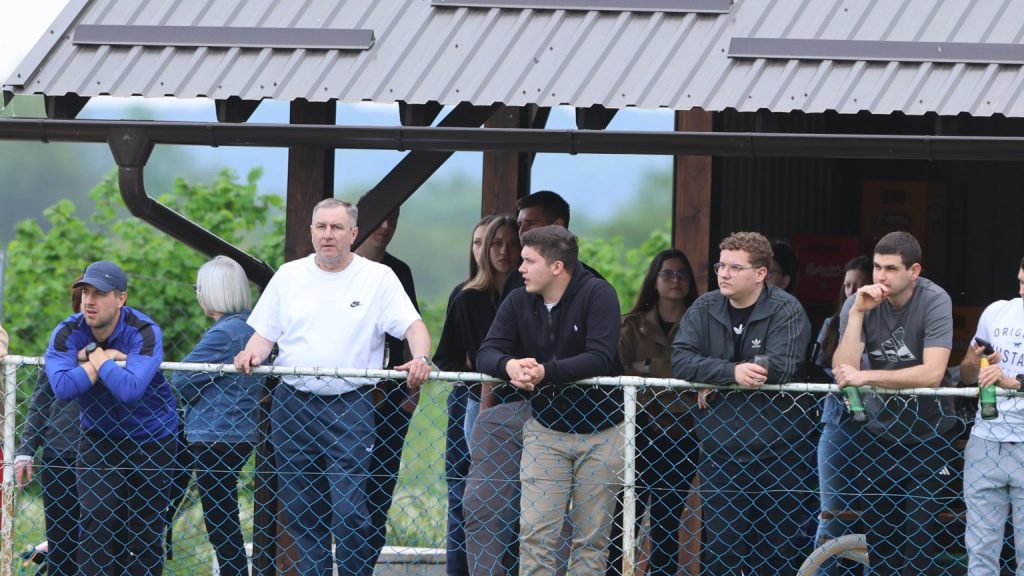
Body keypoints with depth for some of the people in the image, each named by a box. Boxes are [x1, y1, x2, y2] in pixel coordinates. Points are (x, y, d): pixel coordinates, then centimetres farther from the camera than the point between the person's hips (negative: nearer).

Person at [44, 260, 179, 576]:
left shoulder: (144, 333, -21)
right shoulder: (67, 333, -11)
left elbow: (131, 389, -37)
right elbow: (62, 386, -28)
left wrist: (94, 356, -26)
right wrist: (106, 360, -27)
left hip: (151, 440, -2)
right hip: (98, 440, 2)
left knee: (146, 532, 4)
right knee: (98, 523, -9)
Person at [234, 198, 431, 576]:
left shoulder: (378, 278, 1)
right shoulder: (289, 276, 11)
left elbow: (413, 325, -5)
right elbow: (265, 332, 13)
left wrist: (420, 358, -25)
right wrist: (253, 353, -9)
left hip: (350, 407, -4)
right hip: (292, 405, 4)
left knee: (348, 510, -12)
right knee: (299, 510, 8)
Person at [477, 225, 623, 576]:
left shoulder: (598, 294, -14)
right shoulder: (518, 302, -1)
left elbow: (601, 358, -25)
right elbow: (486, 354, -6)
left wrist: (546, 372, -36)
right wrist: (509, 365, -30)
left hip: (600, 431, -3)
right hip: (545, 431, 3)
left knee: (591, 537, 4)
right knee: (535, 533, -5)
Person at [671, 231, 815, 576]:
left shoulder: (786, 311, -7)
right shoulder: (705, 309, 5)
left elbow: (779, 368, -21)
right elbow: (681, 360, -9)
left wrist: (714, 383, -14)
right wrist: (732, 372, -24)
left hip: (779, 450, -3)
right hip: (720, 450, 3)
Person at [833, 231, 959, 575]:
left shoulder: (934, 301, -18)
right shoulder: (859, 304, -8)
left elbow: (932, 373, -29)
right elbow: (843, 372, -17)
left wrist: (865, 377, -33)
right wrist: (857, 314, -24)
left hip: (927, 434, -3)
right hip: (880, 432, 3)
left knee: (917, 536, -7)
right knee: (878, 537, 6)